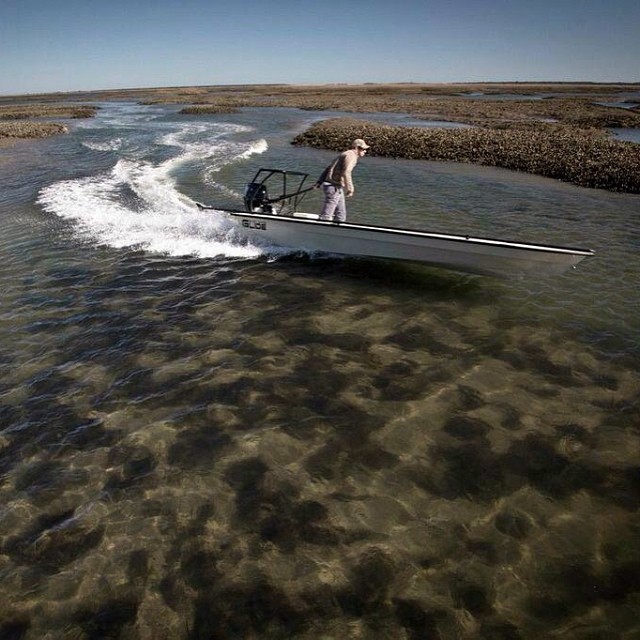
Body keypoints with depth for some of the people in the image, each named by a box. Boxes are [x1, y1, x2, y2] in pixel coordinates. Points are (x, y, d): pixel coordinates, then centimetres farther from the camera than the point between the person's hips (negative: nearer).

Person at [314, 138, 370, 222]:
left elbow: (328, 168, 19)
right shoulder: (351, 155, -9)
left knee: (341, 216, 13)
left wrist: (319, 182, 14)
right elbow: (346, 173, -24)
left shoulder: (344, 154, 22)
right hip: (334, 188, -10)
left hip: (337, 188, 10)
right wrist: (350, 189, -18)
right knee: (325, 216, -8)